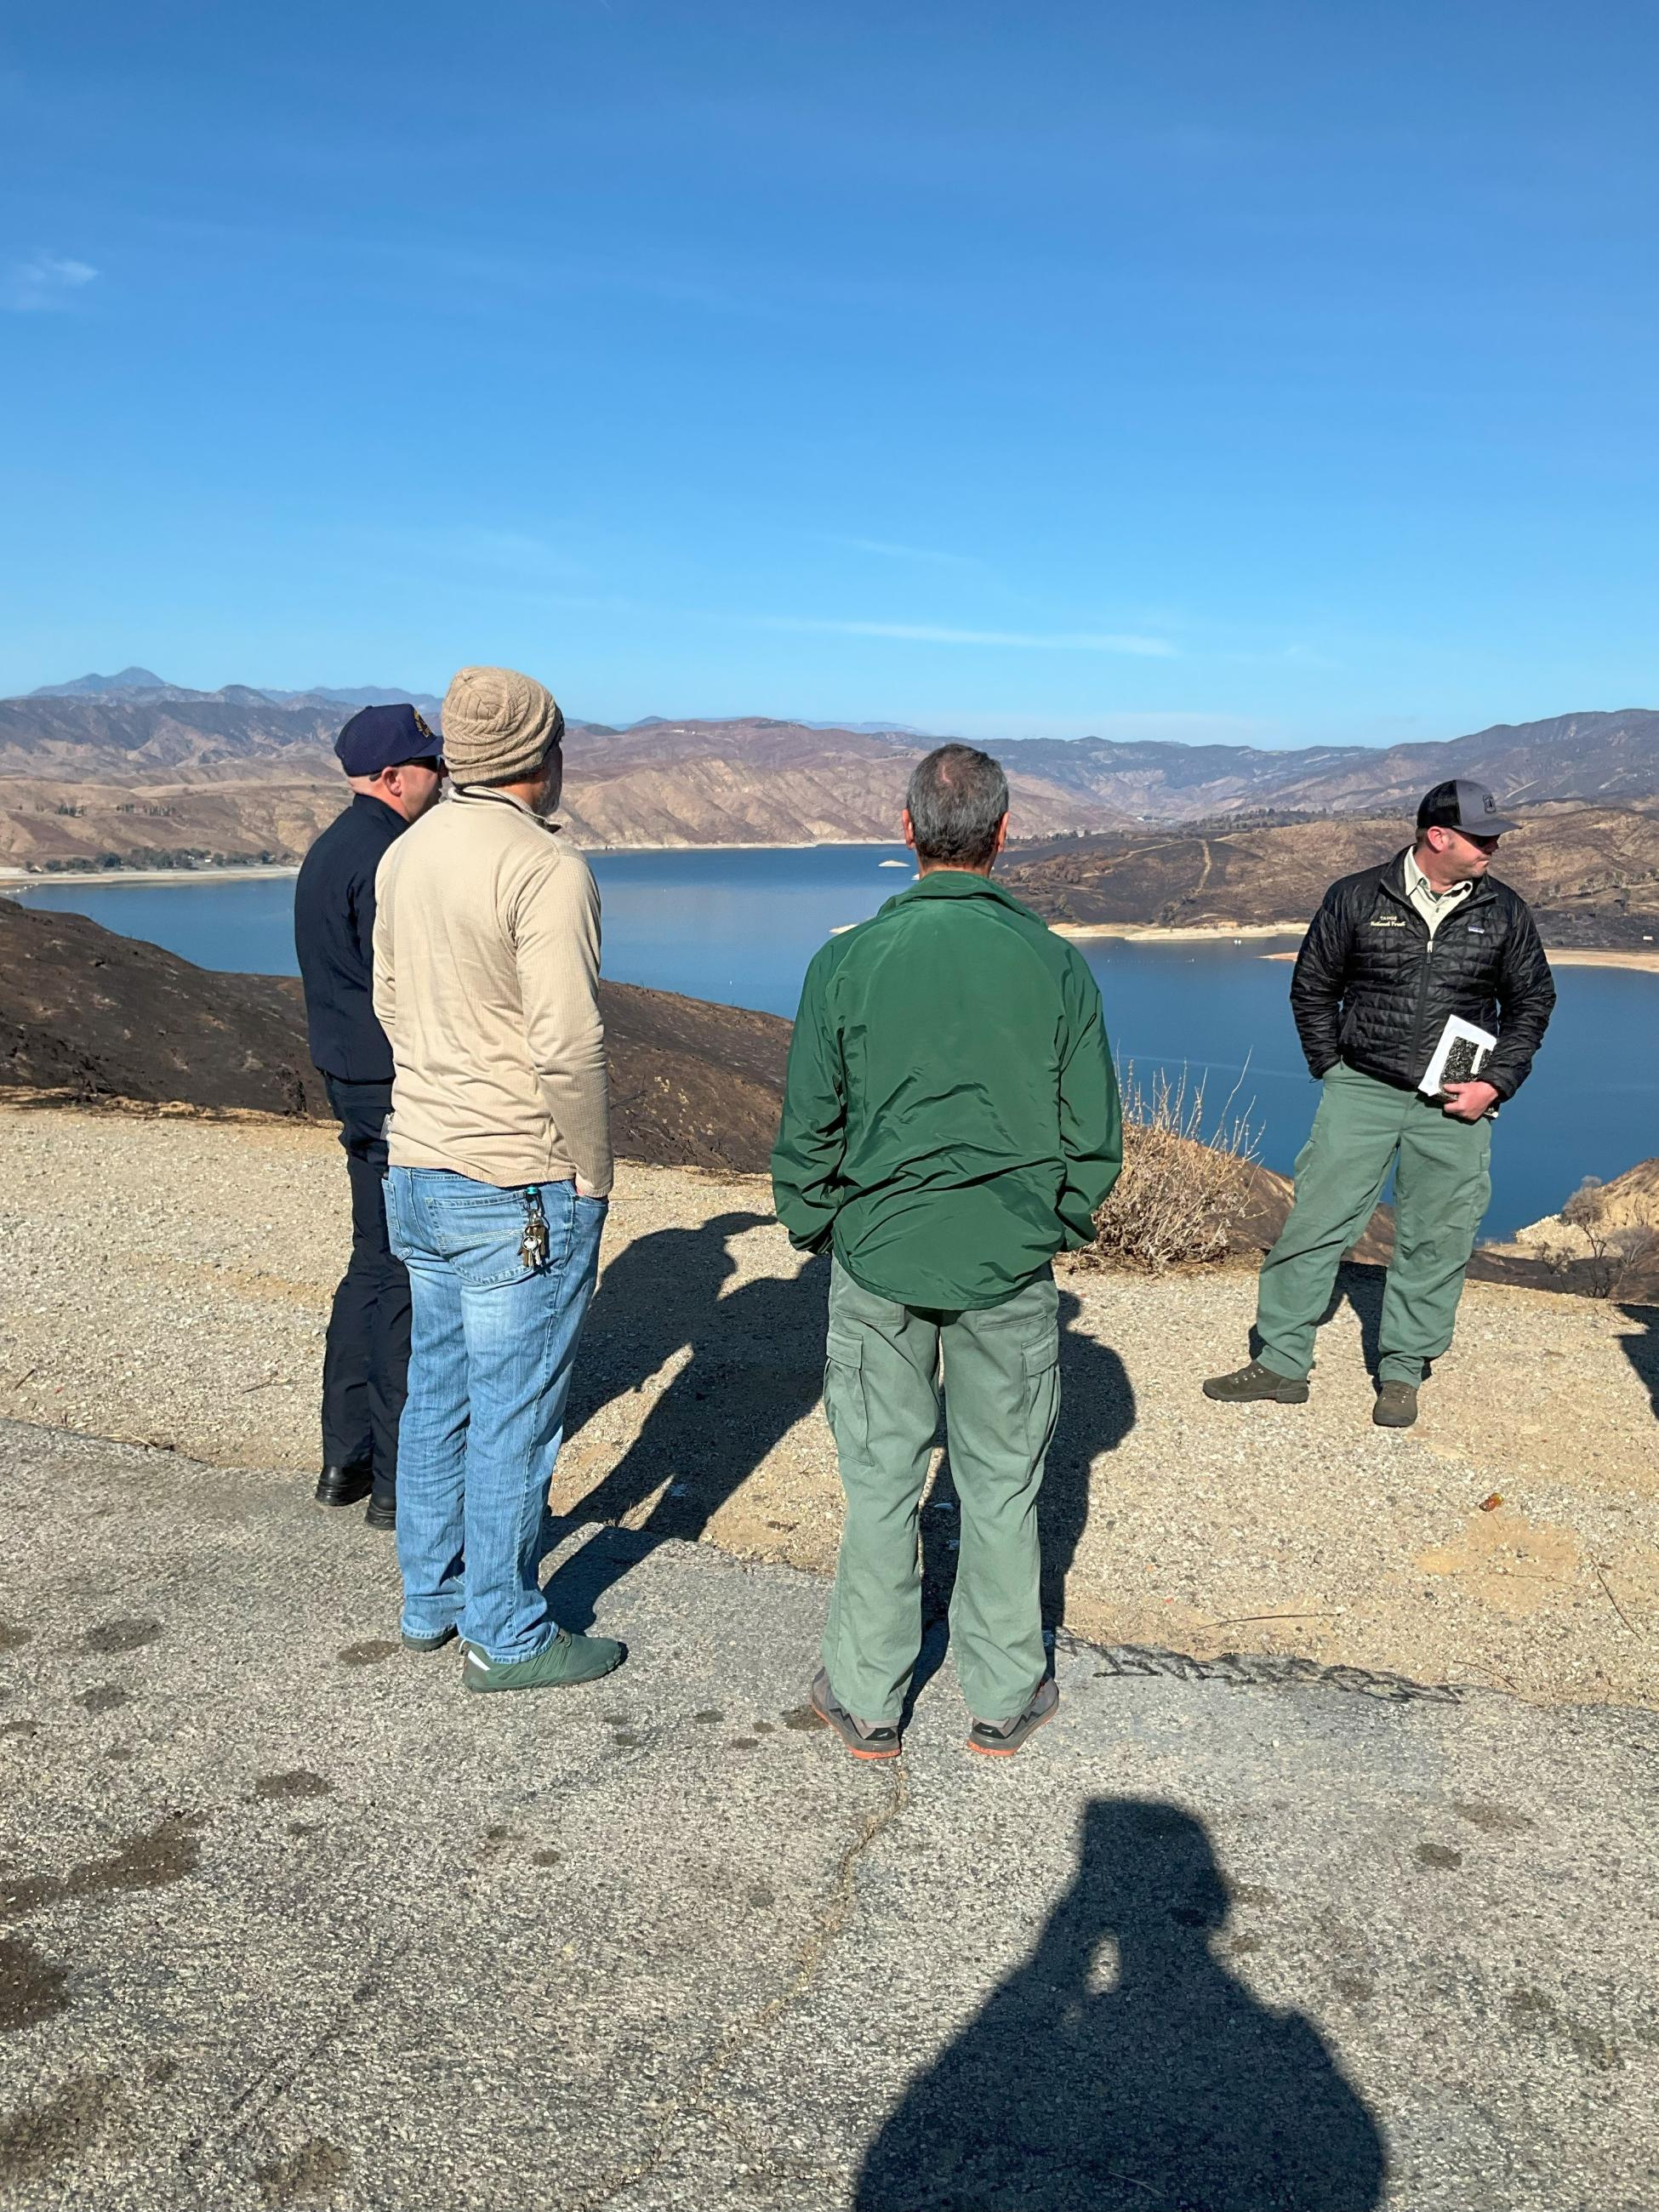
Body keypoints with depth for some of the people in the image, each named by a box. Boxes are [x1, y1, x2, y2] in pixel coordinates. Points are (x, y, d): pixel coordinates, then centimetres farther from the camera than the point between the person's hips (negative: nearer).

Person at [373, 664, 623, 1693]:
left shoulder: (407, 853, 7)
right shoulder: (547, 867, -18)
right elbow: (570, 1047, -22)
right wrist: (592, 1181, -11)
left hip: (419, 1171, 8)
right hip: (520, 1189, -8)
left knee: (439, 1393, 19)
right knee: (514, 1413, 4)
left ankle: (432, 1598, 34)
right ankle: (505, 1635, 18)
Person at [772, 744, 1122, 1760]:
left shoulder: (848, 961, -8)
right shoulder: (1056, 965, -6)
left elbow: (809, 1129, -2)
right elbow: (1095, 1137, 0)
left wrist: (812, 1229, 13)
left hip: (877, 1259, 0)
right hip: (1010, 1266, 0)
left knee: (881, 1480, 12)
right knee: (1002, 1484, 13)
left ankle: (868, 1701, 25)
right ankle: (1004, 1697, 28)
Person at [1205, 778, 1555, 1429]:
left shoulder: (1504, 911, 3)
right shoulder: (1356, 898, -2)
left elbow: (1533, 1001, 12)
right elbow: (1311, 988, 8)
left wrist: (1496, 1083, 0)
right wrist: (1332, 1070, 2)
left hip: (1454, 1105, 1)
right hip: (1362, 1090, -1)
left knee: (1435, 1241, 5)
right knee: (1315, 1222, -3)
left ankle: (1401, 1374, 20)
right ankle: (1282, 1363, 8)